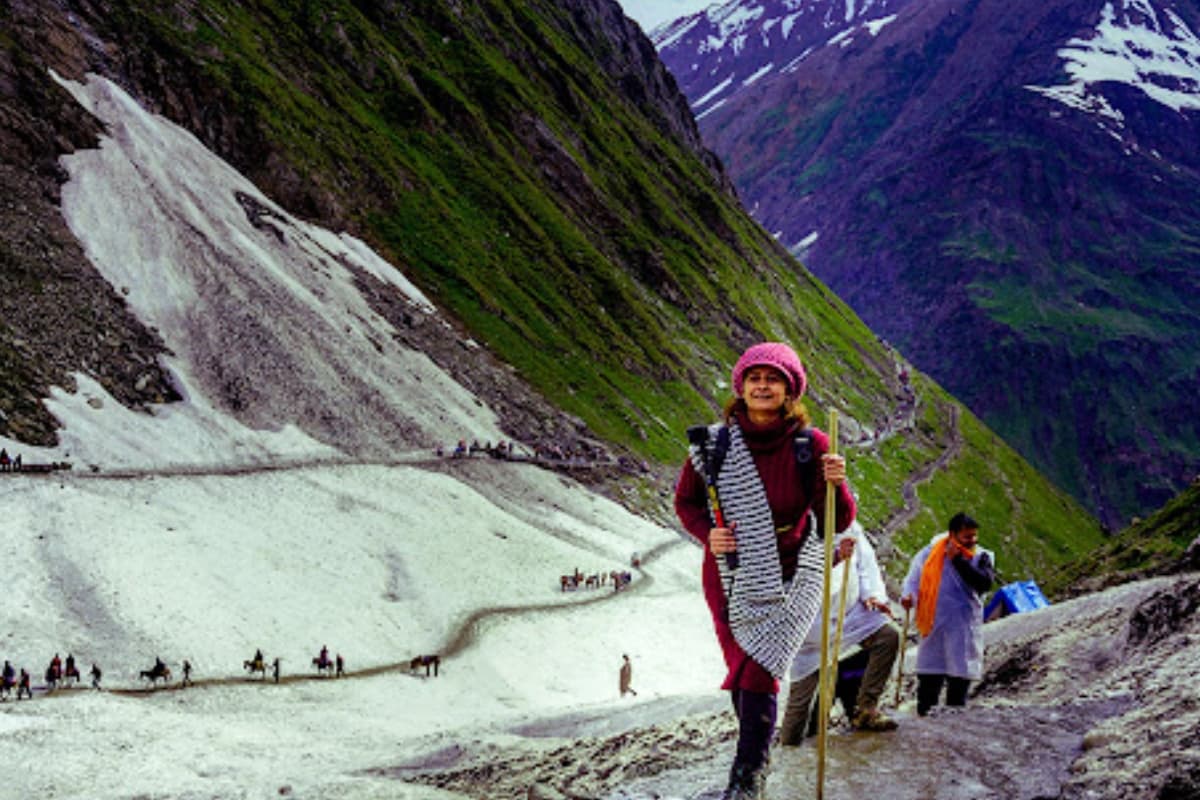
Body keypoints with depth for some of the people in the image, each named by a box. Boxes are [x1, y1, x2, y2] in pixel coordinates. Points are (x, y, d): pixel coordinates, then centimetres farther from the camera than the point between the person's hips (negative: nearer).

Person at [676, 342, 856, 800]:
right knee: (742, 672, 10)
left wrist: (835, 485, -30)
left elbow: (838, 522, -9)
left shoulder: (810, 446, -10)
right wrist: (707, 533, -11)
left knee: (758, 674, -13)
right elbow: (686, 500, 8)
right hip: (729, 578, 2)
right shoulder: (713, 445, -6)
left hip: (790, 581, -2)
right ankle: (755, 758, 30)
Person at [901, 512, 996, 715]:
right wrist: (909, 596, -10)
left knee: (959, 679, 2)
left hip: (964, 629, -1)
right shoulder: (931, 552, 3)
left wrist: (958, 560, -17)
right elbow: (914, 578, 10)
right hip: (934, 627, 1)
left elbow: (985, 583, -16)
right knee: (929, 679, 4)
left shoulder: (982, 557, 1)